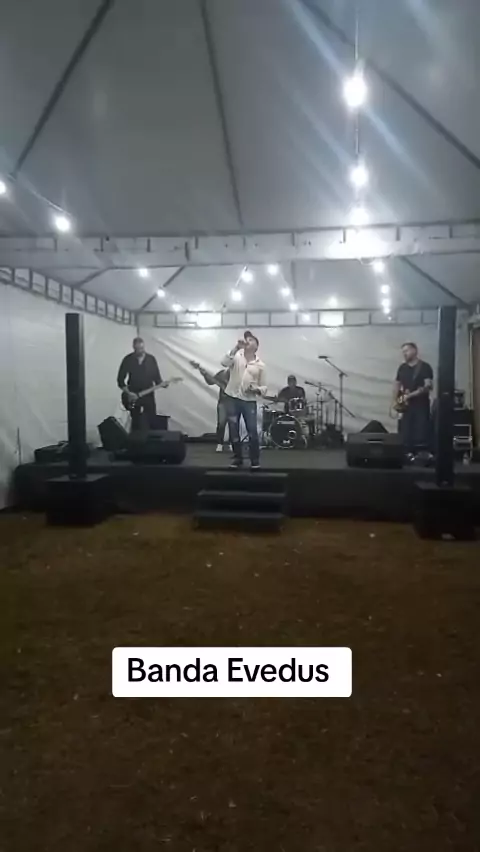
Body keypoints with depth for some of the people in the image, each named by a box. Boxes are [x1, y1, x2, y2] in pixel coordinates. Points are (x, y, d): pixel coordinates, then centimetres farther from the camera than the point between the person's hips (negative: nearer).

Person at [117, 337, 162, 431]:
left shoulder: (151, 359, 2)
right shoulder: (128, 359, -4)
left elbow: (157, 377, 6)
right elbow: (120, 379, -3)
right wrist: (128, 393, -12)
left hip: (148, 395, 1)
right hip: (133, 396, -1)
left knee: (152, 421, -1)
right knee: (136, 423, 6)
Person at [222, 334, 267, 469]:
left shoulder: (260, 365, 4)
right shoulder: (236, 355, 2)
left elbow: (264, 387, 7)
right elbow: (224, 363, -20)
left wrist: (256, 389, -15)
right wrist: (236, 347, -25)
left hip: (249, 401, 0)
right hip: (232, 398, 1)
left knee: (252, 431, -5)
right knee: (233, 431, 6)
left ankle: (255, 461, 8)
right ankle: (237, 459, 19)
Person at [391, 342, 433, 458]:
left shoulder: (425, 367, -4)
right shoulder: (402, 367, 14)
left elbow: (428, 386, -13)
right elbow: (397, 384, 18)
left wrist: (411, 395, -21)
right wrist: (395, 400, 4)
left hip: (421, 405, -5)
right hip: (405, 405, 5)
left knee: (421, 433, -8)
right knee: (405, 433, 3)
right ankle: (409, 454, 10)